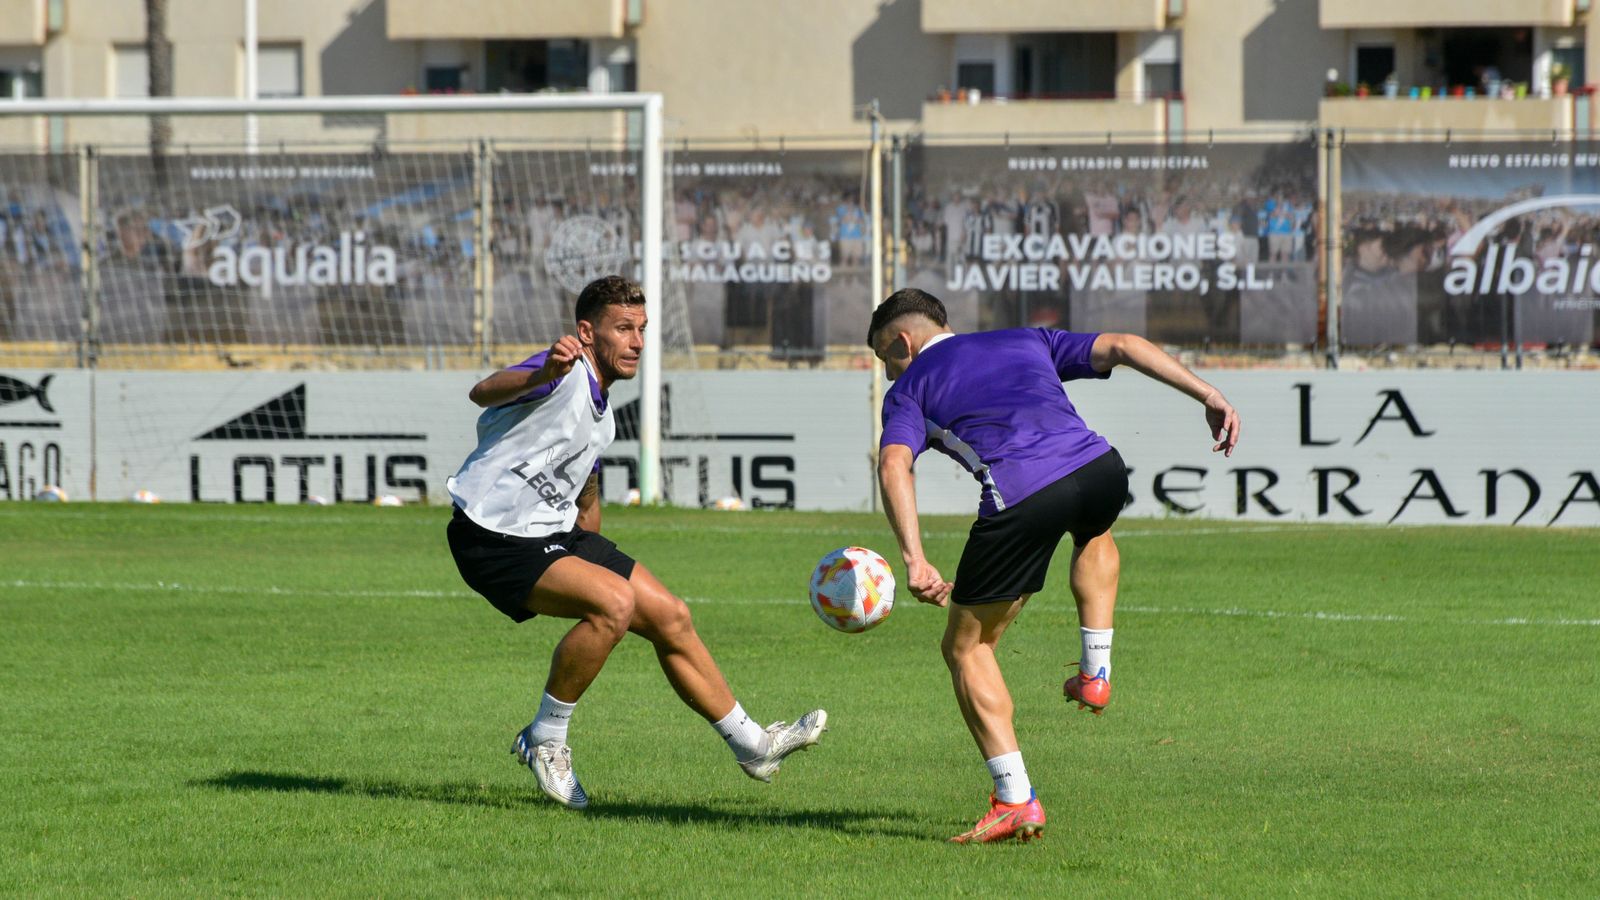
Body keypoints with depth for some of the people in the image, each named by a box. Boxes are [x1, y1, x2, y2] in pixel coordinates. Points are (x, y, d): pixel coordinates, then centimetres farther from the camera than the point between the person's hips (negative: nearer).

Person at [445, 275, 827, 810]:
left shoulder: (601, 415, 14)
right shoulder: (568, 374, -18)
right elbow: (484, 393, -39)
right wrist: (544, 375, -58)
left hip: (556, 533, 10)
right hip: (496, 539, -10)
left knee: (669, 617, 7)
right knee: (615, 600, -29)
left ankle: (751, 746, 21)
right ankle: (544, 741, -13)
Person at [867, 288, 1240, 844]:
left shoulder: (910, 387, 21)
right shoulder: (1026, 341, 33)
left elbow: (894, 466, 0)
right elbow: (1121, 347, 20)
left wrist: (915, 561, -9)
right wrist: (1208, 395, 14)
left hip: (1020, 497, -4)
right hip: (1099, 467, 4)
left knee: (966, 647, 14)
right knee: (1094, 534, 44)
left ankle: (1015, 801, 6)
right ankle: (1096, 673, 34)